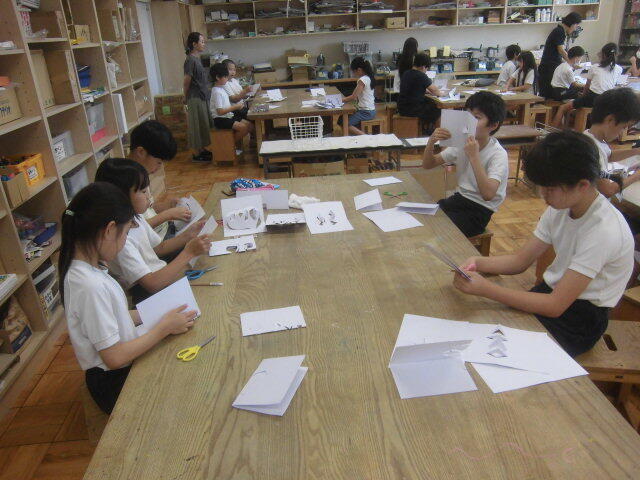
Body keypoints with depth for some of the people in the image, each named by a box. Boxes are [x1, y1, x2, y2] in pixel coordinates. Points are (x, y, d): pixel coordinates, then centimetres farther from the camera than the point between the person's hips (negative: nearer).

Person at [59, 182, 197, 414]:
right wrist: (164, 328, -17)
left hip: (124, 368, 8)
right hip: (116, 384, -8)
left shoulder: (82, 268, -3)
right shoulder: (92, 286, -30)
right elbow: (115, 358, -25)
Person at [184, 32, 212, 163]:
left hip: (202, 97, 9)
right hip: (195, 98, -9)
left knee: (203, 124, 15)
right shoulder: (191, 60, -17)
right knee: (197, 125, -1)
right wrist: (186, 98, -3)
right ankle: (196, 154, 8)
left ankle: (201, 150, 27)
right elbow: (186, 83, -15)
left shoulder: (197, 59, 11)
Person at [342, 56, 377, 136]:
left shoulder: (362, 80, -18)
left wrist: (342, 100, -4)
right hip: (370, 110, 10)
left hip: (366, 112, -10)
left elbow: (353, 97, -17)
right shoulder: (368, 77, 11)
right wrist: (345, 98, 8)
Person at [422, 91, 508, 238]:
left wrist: (474, 156, -34)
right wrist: (431, 142, -14)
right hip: (458, 198, 6)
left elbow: (488, 194, -32)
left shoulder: (498, 154, -18)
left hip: (479, 211, -6)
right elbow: (428, 164, 5)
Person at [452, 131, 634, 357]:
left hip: (581, 318, -7)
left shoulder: (604, 230, -27)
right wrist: (477, 262, -20)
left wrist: (486, 288, -36)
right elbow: (520, 260, 0)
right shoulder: (560, 207, -4)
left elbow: (555, 306, -29)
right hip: (554, 291, 7)